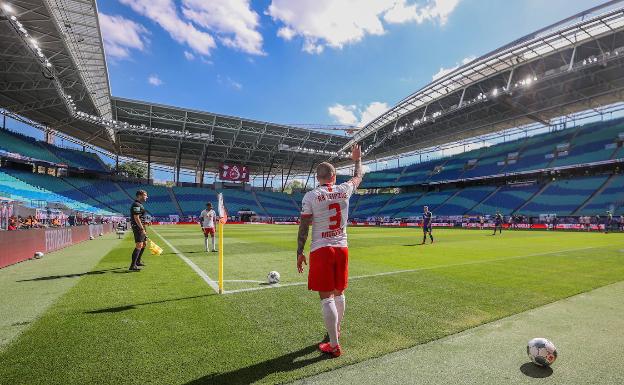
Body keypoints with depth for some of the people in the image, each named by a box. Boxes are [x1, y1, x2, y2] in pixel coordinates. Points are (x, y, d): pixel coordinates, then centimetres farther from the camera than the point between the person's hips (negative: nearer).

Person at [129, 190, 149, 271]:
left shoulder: (139, 204, 18)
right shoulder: (136, 205, -15)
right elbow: (136, 218, -22)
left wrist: (145, 223, 15)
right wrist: (142, 229, -23)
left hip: (141, 227, 11)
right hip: (137, 227, -11)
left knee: (144, 243, 19)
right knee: (139, 245, -15)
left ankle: (138, 261, 32)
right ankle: (133, 265, -16)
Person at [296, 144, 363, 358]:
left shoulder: (310, 196, -9)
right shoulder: (344, 191, 0)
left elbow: (304, 227, -8)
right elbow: (358, 177, 21)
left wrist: (299, 253, -1)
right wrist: (358, 159, 39)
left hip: (321, 250, -4)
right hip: (342, 248, 4)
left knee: (326, 298, 2)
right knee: (339, 293, 20)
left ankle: (334, 345, 7)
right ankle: (336, 331, 40)